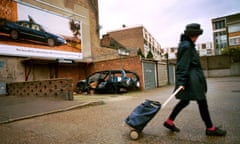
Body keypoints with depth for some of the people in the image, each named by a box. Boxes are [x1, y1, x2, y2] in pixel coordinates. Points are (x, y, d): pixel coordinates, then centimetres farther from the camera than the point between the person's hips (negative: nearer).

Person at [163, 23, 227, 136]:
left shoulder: (188, 44, 17)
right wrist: (181, 82, -25)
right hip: (191, 78, -11)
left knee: (185, 101, 13)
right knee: (202, 102, 1)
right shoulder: (187, 46, -15)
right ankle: (210, 128, 17)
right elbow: (183, 65, -21)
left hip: (192, 77, 11)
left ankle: (169, 121, 18)